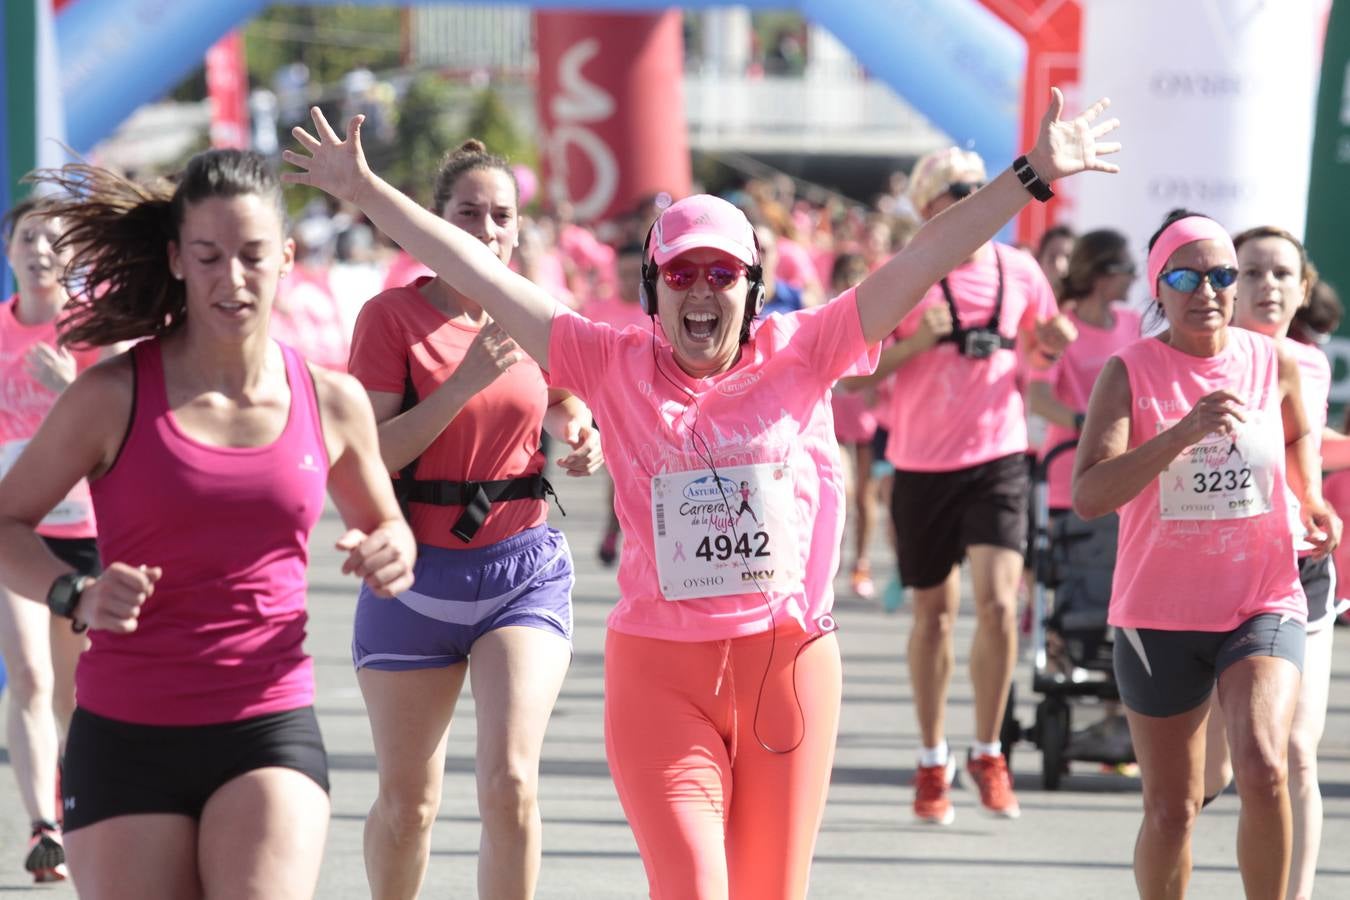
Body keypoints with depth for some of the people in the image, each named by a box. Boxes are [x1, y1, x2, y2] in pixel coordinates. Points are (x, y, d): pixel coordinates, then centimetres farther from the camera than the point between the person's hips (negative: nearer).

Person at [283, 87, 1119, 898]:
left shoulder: (800, 355, 2)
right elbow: (484, 277, 0)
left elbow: (921, 262, -3)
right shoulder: (614, 366, 1)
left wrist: (1033, 176, -8)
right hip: (659, 671, -1)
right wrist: (367, 191, -2)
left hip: (788, 663, 1)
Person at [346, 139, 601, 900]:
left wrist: (581, 441, 1)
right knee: (409, 801, 8)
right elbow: (368, 454, -15)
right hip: (418, 573, -2)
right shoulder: (393, 316, -7)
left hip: (526, 569, 2)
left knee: (511, 780, -16)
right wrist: (464, 382, -23)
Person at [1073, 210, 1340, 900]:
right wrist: (1183, 432, -31)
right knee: (1171, 811, 7)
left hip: (1264, 604, 0)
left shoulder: (1275, 364, -1)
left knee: (1262, 769, -24)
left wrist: (1310, 498, 5)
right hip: (1159, 615, 0)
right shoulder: (1130, 373, -8)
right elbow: (1088, 495, -21)